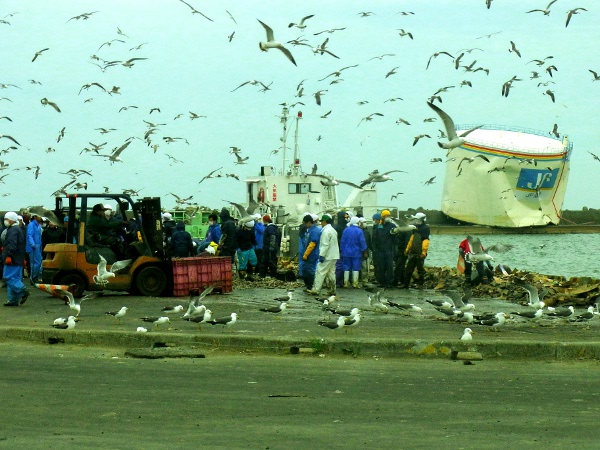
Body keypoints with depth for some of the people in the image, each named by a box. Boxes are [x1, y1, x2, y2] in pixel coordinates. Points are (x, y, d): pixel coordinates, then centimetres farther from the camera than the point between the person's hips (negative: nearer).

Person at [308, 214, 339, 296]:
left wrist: (322, 255, -21)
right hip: (334, 256, 10)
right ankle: (332, 290, 12)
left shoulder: (326, 231, -15)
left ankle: (315, 290, -10)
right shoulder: (333, 230, 17)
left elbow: (325, 245, -21)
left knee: (320, 272, -8)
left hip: (327, 256, -10)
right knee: (331, 273, 11)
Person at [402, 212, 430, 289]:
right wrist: (407, 248, 21)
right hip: (413, 252, 8)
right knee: (409, 269, 8)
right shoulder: (416, 228, 16)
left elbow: (425, 240, -18)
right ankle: (405, 284, 13)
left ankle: (420, 284, 11)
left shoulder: (425, 228, -10)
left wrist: (424, 251, -26)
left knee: (420, 269, 2)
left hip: (420, 254, -8)